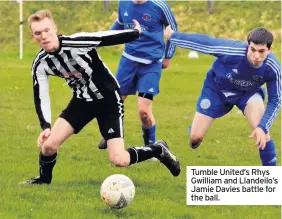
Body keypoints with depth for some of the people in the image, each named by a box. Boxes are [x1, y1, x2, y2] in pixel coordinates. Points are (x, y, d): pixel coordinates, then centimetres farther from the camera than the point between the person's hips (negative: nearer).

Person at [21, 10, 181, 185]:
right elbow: (41, 98, -11)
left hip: (108, 100, -4)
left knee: (119, 160, -14)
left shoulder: (76, 42, -30)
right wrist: (46, 127, -26)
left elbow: (110, 38, -22)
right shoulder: (41, 64, -13)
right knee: (48, 144, -9)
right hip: (82, 101, 4)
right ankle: (44, 179, 24)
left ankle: (159, 150, 14)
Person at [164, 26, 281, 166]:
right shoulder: (232, 50, -40)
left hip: (248, 93, 1)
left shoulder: (273, 68, -33)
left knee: (262, 131, -25)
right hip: (216, 89, 0)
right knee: (195, 137, 1)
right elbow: (204, 42, -24)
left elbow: (275, 101, -20)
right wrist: (173, 36, -11)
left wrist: (263, 127, -34)